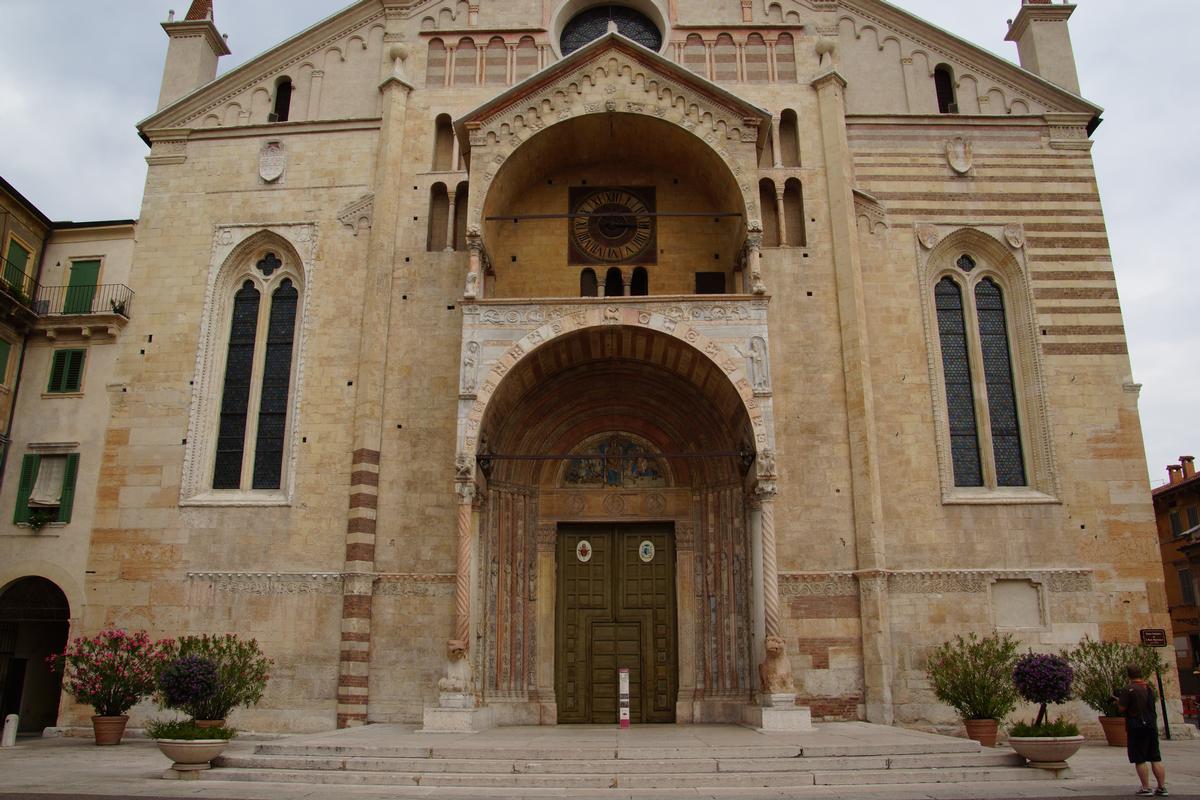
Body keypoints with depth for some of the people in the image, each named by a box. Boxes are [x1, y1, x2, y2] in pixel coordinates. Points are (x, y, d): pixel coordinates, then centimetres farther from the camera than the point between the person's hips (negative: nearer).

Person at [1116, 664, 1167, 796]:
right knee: (1156, 758, 11)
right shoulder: (1149, 688, 8)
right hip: (1152, 726, 6)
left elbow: (1122, 708, -14)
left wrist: (1117, 700, 6)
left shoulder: (1128, 689, -12)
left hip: (1137, 727, -6)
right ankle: (1162, 787, 11)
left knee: (1140, 760, 1)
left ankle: (1146, 788, 2)